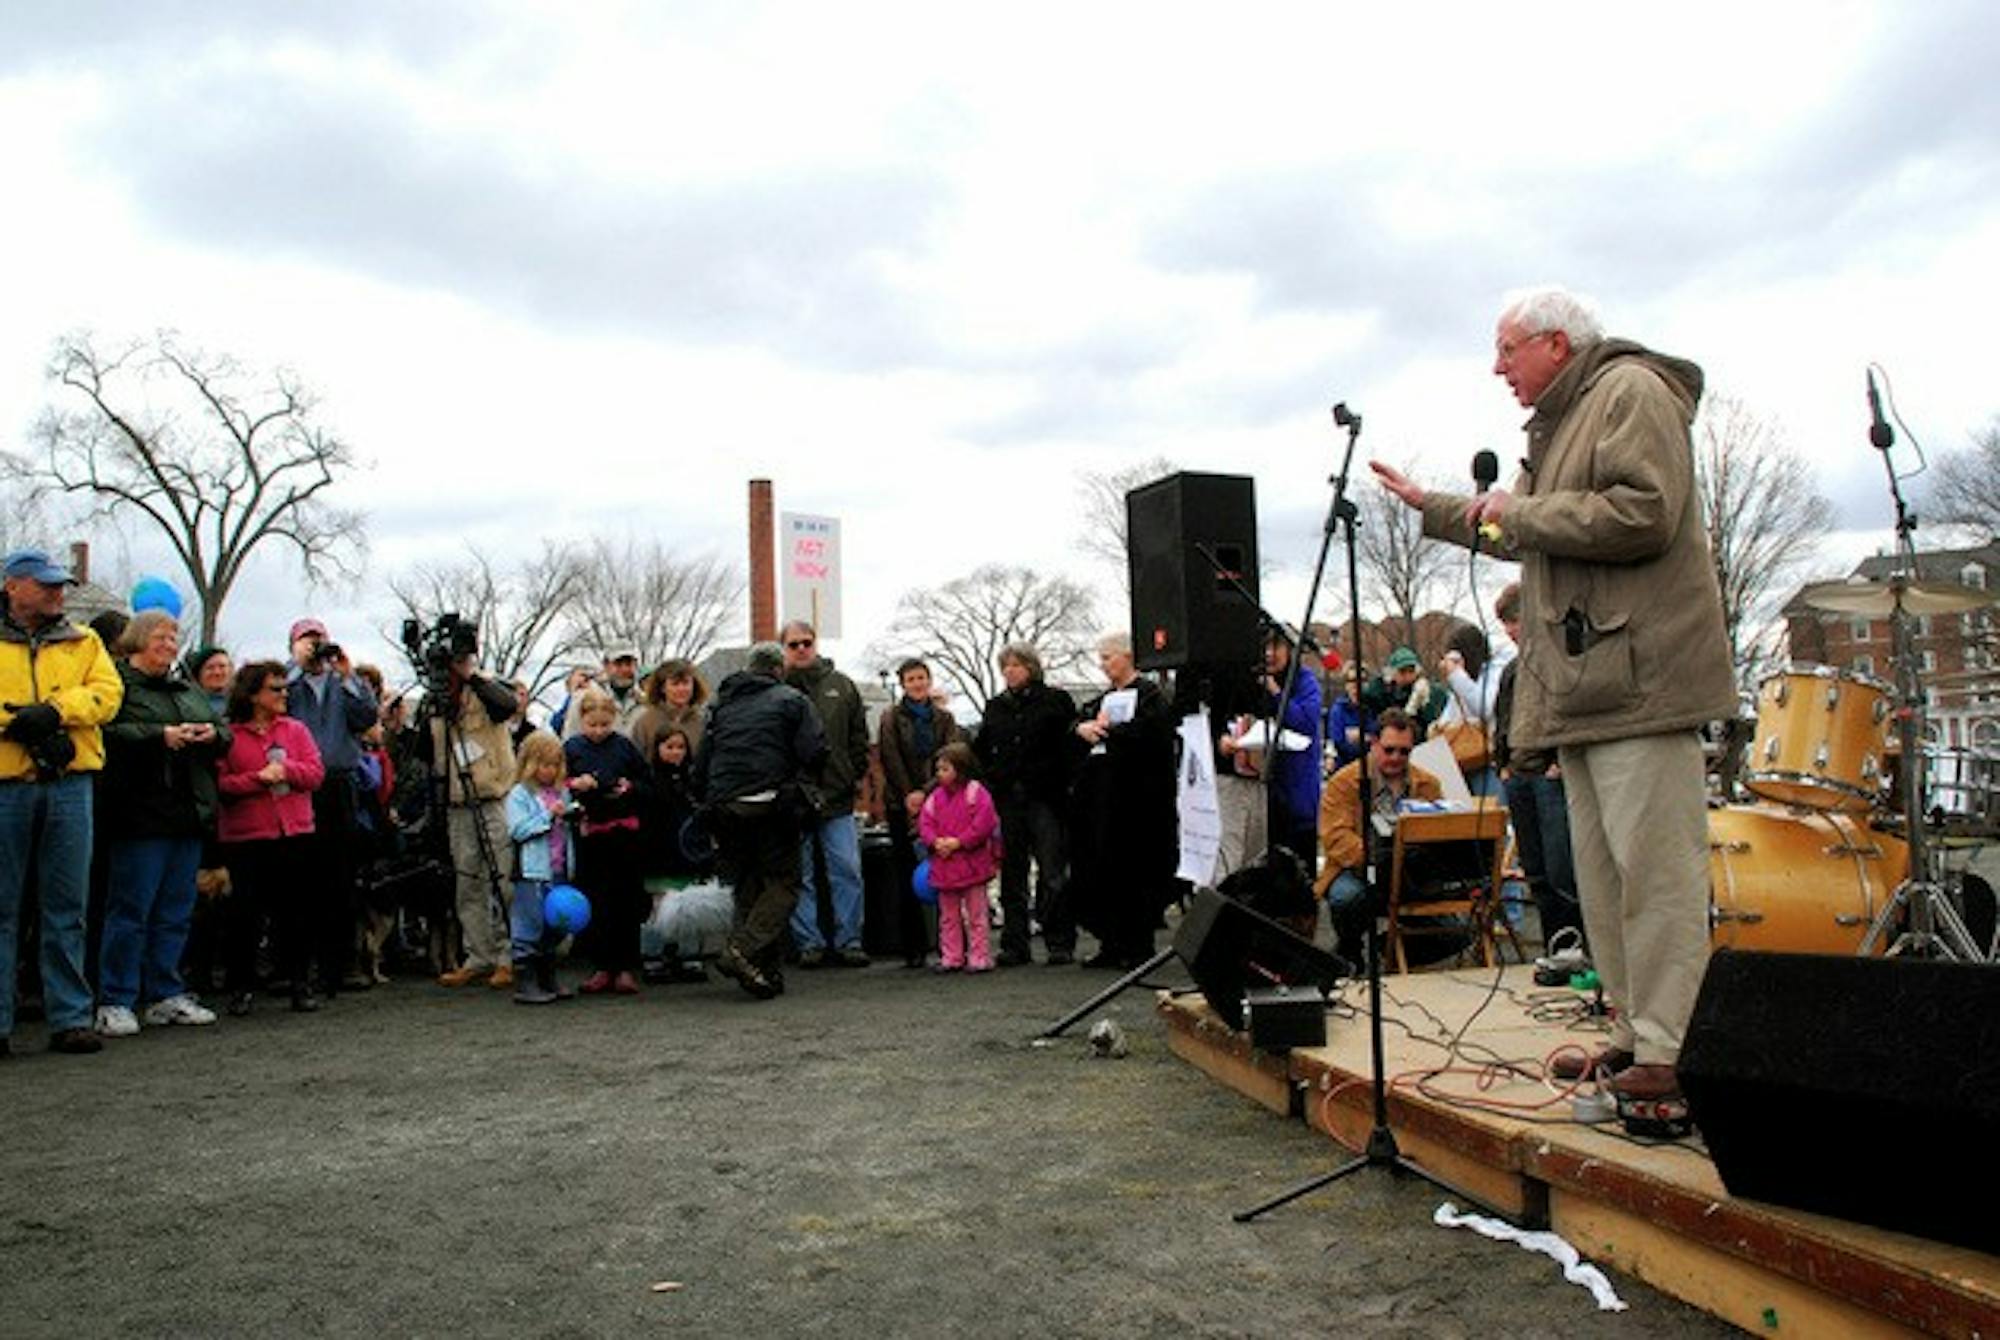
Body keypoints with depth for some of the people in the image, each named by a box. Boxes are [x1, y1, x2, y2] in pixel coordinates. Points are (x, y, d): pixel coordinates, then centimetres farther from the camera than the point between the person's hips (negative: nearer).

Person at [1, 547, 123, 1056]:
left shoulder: (84, 643, 15)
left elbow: (108, 692, 2)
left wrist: (54, 710, -13)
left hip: (68, 784, 2)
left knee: (66, 908, 5)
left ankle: (70, 1019, 10)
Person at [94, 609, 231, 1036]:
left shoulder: (189, 689, 20)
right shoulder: (118, 683, -3)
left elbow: (224, 736, 19)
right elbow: (108, 734, -17)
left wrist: (213, 733, -2)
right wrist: (161, 736, -22)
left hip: (188, 815, 7)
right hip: (141, 815, -7)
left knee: (176, 911, 11)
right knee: (130, 909, -4)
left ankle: (165, 996, 19)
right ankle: (115, 1003, 4)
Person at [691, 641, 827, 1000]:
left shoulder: (721, 706, 18)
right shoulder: (792, 700, 4)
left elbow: (700, 766, 15)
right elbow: (815, 753, -7)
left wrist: (708, 805, 21)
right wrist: (799, 781, 12)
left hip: (724, 808, 5)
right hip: (769, 805, -5)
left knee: (748, 887, 12)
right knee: (783, 881, 0)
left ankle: (768, 971, 9)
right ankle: (743, 950, -19)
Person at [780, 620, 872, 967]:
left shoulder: (841, 686, 11)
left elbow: (859, 737, 15)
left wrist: (856, 776, 6)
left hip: (837, 797, 2)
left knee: (847, 871, 1)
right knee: (800, 876, 4)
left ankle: (849, 941, 10)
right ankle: (809, 943, 12)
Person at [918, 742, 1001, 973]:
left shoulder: (975, 792, -10)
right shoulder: (936, 795, 8)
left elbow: (984, 823, -17)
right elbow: (924, 821, 6)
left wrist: (959, 842, -18)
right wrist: (935, 841, -12)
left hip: (971, 864, -6)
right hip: (943, 865, 6)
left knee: (976, 914, 3)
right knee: (948, 916, 12)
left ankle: (979, 957, 9)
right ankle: (951, 958, 19)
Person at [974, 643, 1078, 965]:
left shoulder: (1055, 701, 3)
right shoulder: (995, 707, 15)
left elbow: (1072, 745, 1)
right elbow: (980, 750, 20)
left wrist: (1064, 783, -9)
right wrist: (990, 782, 8)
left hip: (1045, 797, -4)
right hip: (1006, 799, 4)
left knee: (1053, 872, -5)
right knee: (1012, 873, 6)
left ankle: (1060, 943, 2)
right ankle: (1014, 944, 12)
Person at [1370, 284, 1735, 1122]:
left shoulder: (1632, 393, -4)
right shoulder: (1559, 424, 26)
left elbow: (1643, 514, -19)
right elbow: (1523, 538, 38)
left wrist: (1519, 511, -10)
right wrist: (1427, 506, 40)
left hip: (1636, 676, -10)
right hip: (1582, 686, 10)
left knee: (1654, 867, -11)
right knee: (1604, 873, 9)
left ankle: (1668, 1058, -9)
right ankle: (1635, 1038, 15)